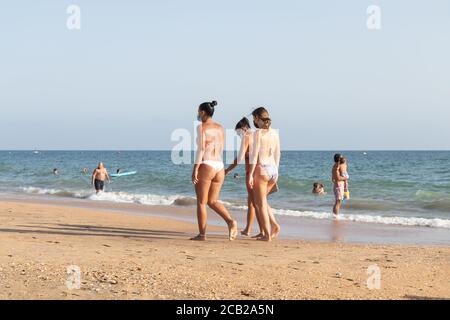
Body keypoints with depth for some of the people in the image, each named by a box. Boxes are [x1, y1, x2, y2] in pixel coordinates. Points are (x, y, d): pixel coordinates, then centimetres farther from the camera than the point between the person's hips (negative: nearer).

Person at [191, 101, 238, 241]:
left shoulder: (202, 127, -7)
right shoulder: (220, 128, 13)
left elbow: (201, 149, -14)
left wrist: (195, 169, -14)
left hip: (206, 166, -7)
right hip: (219, 166, 7)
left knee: (201, 202, 3)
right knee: (213, 201, 14)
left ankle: (202, 234, 4)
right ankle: (231, 221, -9)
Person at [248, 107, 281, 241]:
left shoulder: (259, 132, -9)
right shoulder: (275, 133, 10)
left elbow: (254, 154, -14)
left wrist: (250, 174, -13)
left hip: (261, 169, -7)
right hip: (273, 170, 7)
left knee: (261, 203, 3)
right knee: (261, 201, 22)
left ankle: (267, 234, 3)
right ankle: (275, 225, 8)